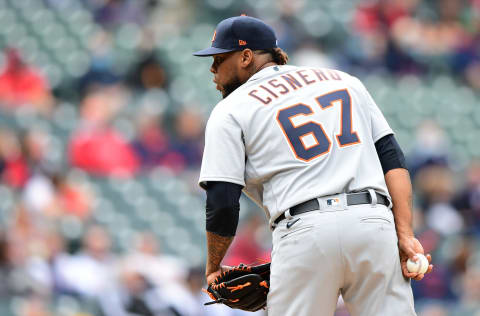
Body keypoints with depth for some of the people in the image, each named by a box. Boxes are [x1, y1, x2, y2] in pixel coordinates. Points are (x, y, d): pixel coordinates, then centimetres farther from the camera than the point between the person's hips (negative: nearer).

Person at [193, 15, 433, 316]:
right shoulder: (344, 80, 24)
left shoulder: (230, 111, 12)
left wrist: (213, 268, 17)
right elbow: (392, 157, 13)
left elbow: (222, 205, 2)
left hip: (306, 231, -3)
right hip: (376, 224, 3)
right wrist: (405, 234, 7)